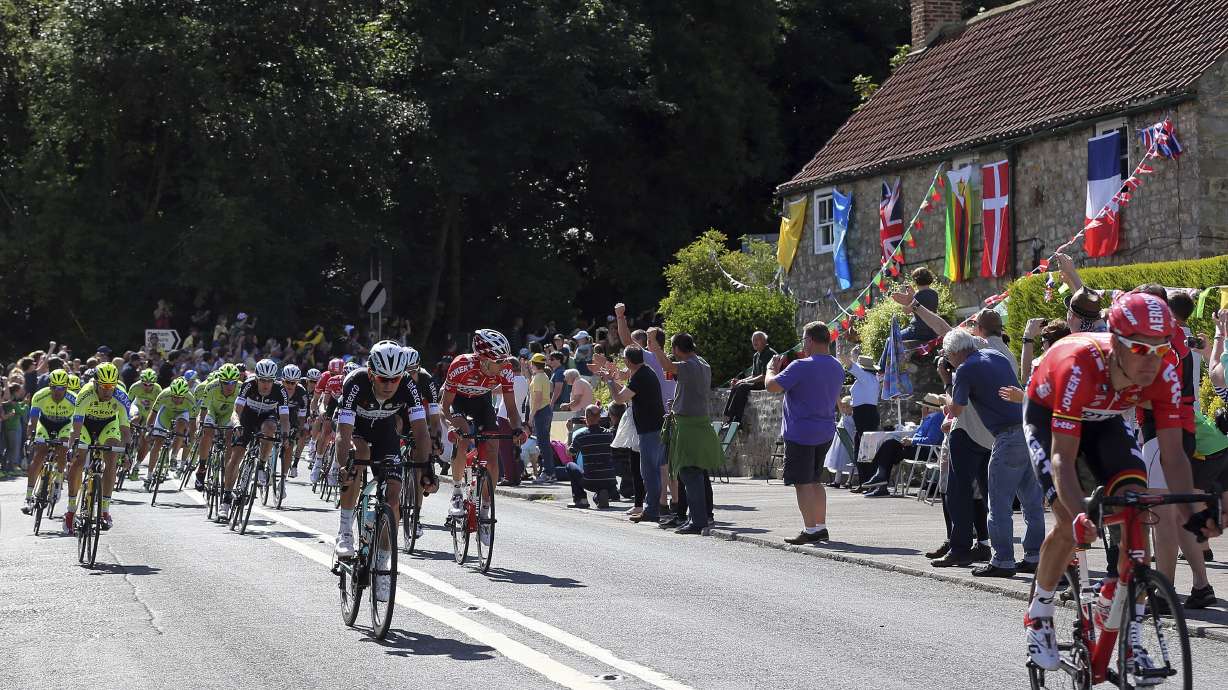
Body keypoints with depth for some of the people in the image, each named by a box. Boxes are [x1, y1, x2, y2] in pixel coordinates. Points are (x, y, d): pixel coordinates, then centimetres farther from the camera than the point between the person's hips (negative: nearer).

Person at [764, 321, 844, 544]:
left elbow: (772, 385, -18)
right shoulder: (837, 368, 8)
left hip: (801, 432, -8)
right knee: (815, 481, 18)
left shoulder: (801, 367, -18)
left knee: (803, 483, -1)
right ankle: (821, 527, 18)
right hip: (826, 433, 8)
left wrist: (772, 368, 3)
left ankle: (810, 529, -2)